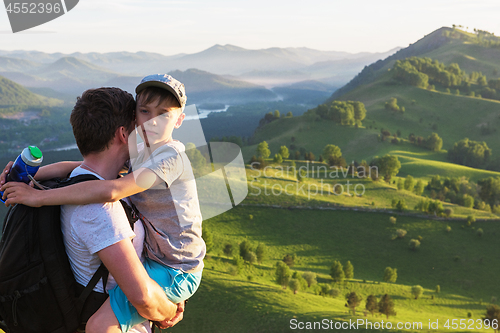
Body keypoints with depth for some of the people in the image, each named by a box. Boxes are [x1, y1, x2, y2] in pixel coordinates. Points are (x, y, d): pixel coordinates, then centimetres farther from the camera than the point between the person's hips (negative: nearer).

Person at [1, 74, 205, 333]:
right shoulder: (139, 153, 5)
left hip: (176, 272, -9)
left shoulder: (171, 156, -23)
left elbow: (111, 190, -33)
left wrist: (40, 197, -28)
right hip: (155, 257, 9)